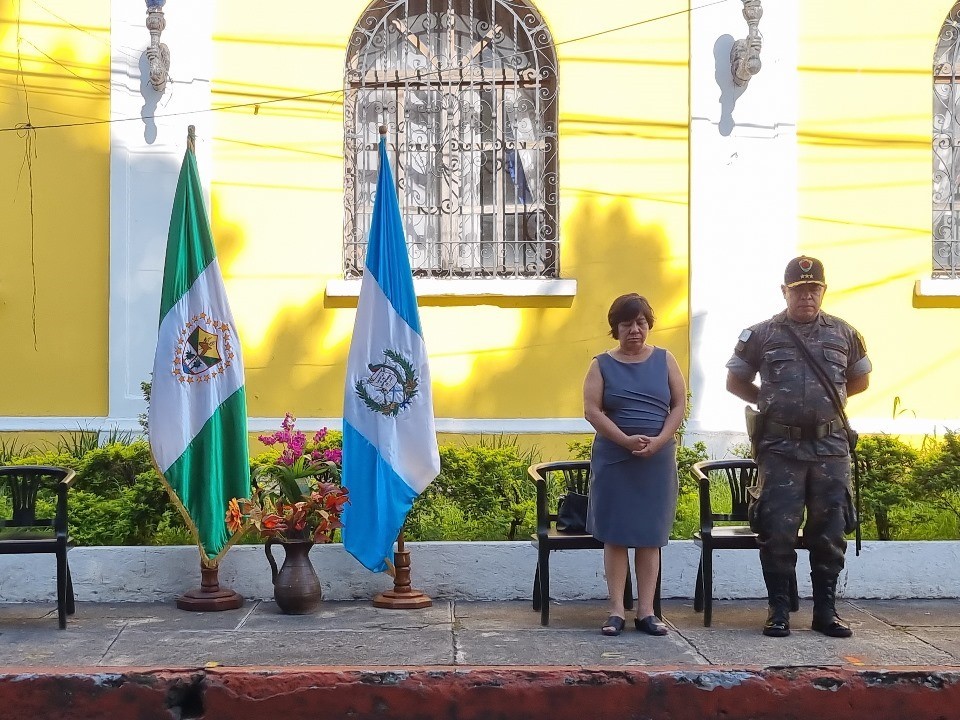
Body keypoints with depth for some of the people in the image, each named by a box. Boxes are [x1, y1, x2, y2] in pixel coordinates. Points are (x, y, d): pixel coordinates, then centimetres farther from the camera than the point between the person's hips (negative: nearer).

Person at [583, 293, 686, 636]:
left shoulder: (664, 360, 8)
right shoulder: (602, 365, 4)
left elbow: (679, 405, 5)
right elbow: (592, 410, -5)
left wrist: (660, 441, -10)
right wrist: (625, 440, -16)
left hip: (658, 460, 1)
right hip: (613, 459, -1)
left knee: (649, 536, 3)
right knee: (615, 535, -1)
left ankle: (646, 611, 8)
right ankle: (616, 610, 3)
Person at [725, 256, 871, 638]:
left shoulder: (844, 334, 9)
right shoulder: (761, 335, 4)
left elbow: (861, 379, 22)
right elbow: (735, 381, 13)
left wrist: (829, 398, 11)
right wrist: (770, 402, 4)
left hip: (830, 448, 2)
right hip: (780, 448, -2)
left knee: (829, 533, 5)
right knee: (778, 532, -3)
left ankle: (826, 611, 15)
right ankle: (778, 611, 8)